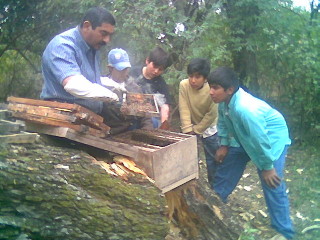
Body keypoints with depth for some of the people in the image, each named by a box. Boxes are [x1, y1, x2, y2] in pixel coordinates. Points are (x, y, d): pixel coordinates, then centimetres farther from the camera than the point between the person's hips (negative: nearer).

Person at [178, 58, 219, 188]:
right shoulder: (184, 85, -21)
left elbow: (211, 115, -18)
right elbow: (184, 109, -20)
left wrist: (196, 130, -14)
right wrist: (188, 131, -22)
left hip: (208, 127, -1)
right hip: (191, 125, 1)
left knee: (213, 159, 4)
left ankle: (214, 187, 21)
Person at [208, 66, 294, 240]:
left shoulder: (246, 109, -41)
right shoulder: (224, 100, -17)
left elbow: (260, 141, -32)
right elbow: (223, 121, 4)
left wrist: (267, 166, -21)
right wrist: (224, 145, 5)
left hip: (271, 140, -8)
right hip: (245, 139, 8)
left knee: (273, 187, -8)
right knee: (224, 173, 13)